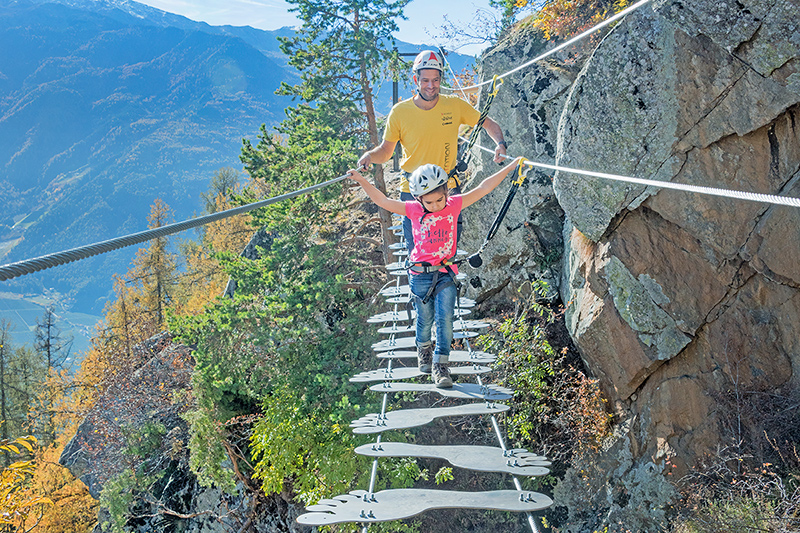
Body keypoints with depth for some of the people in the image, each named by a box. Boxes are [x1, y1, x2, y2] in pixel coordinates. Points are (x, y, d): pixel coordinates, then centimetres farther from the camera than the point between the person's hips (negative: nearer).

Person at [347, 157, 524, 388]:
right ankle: (423, 349, 40)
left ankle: (440, 366, -2)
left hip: (445, 273, 0)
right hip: (420, 274, 0)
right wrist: (362, 181, -11)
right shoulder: (413, 210, -5)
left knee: (445, 318, -9)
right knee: (425, 319, 11)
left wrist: (512, 166, -1)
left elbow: (483, 188, -1)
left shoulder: (454, 205, -2)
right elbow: (383, 202, -3)